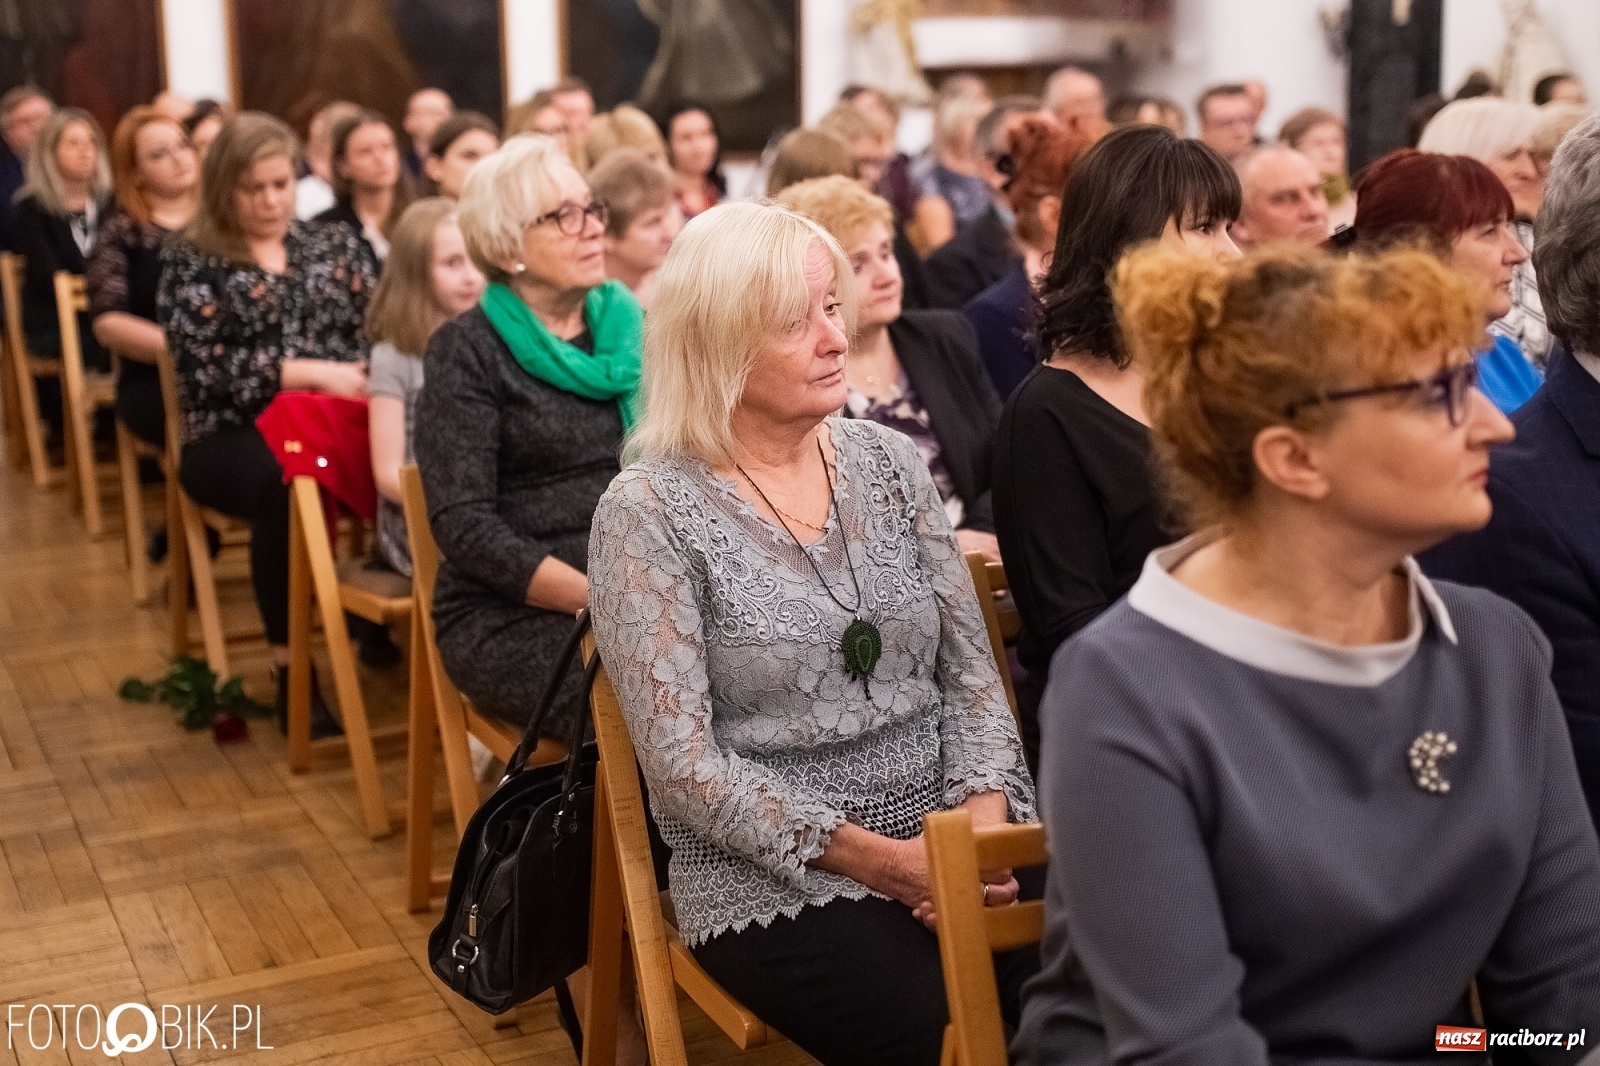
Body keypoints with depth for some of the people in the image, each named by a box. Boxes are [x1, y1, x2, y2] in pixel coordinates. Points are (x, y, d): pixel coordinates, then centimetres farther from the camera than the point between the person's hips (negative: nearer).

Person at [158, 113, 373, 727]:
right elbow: (208, 368, -6)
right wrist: (316, 372, -14)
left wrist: (369, 378, -14)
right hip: (234, 438, -3)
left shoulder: (335, 244, 19)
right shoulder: (191, 262, 7)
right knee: (288, 482, -38)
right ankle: (291, 667, -28)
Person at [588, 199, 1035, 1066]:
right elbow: (683, 760, -11)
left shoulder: (890, 461, 7)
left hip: (947, 844, 4)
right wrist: (873, 857, -16)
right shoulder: (648, 510, -8)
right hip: (775, 880, -4)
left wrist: (987, 813, -10)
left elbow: (970, 669, 8)